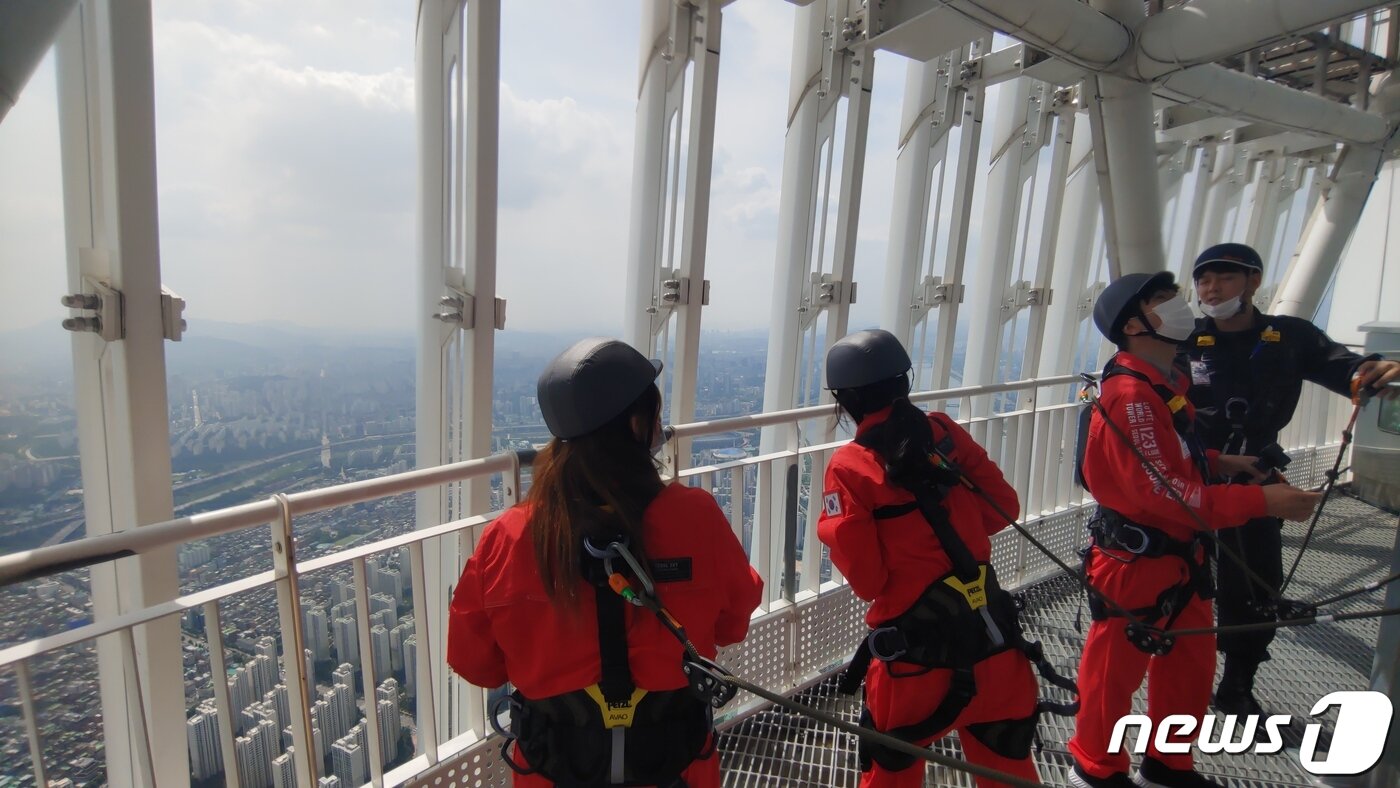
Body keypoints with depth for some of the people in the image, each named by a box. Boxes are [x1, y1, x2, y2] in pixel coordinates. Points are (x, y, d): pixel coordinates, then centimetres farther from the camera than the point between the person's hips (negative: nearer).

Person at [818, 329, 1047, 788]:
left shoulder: (850, 467, -14)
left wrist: (834, 526, 2)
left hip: (917, 646, -4)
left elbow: (865, 579, -13)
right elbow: (1003, 507, 8)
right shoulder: (944, 432, -1)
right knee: (1006, 750, 26)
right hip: (991, 628, 5)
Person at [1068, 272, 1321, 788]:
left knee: (1191, 662, 22)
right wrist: (1262, 502, -22)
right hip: (1135, 561, -10)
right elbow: (1170, 492, -27)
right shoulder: (1130, 394, -24)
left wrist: (1219, 463, 1)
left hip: (1179, 554, 10)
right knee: (1115, 669, 9)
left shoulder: (1166, 382, 7)